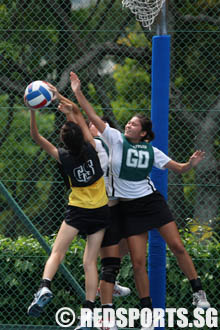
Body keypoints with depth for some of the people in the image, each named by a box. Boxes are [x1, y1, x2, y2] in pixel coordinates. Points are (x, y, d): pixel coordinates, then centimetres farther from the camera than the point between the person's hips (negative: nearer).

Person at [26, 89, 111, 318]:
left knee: (57, 252, -6)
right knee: (90, 261, 1)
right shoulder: (90, 148, -7)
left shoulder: (63, 157, -11)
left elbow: (36, 136, -8)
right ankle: (88, 311, -7)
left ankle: (44, 287, -34)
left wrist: (32, 111, -16)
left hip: (77, 211, -3)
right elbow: (78, 113, 3)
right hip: (100, 212, 3)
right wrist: (59, 96, 5)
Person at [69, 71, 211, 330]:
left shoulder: (151, 151, 1)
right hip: (128, 207, -1)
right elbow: (93, 118, -9)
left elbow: (178, 168, 8)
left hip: (151, 200, 1)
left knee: (177, 245, -7)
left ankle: (198, 293, 7)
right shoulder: (116, 139, -4)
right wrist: (78, 94, -16)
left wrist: (191, 164, -13)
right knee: (138, 261, -5)